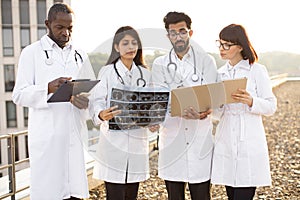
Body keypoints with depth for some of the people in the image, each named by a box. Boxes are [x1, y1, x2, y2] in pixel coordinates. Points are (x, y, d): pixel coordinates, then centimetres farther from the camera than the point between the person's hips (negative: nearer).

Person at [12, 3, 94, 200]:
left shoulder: (80, 55, 16)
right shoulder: (32, 52, 4)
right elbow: (19, 95, -3)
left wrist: (86, 100, -6)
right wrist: (49, 88, -21)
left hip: (75, 134, 4)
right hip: (46, 137, -3)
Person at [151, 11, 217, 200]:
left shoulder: (206, 61, 6)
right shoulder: (160, 64, 8)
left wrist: (204, 112, -27)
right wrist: (186, 111, -24)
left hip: (200, 140, -1)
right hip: (172, 140, 1)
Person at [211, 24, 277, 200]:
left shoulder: (258, 71, -1)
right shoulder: (220, 73, 13)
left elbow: (271, 106, -4)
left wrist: (251, 101, -21)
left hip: (249, 144, -5)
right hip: (226, 144, 5)